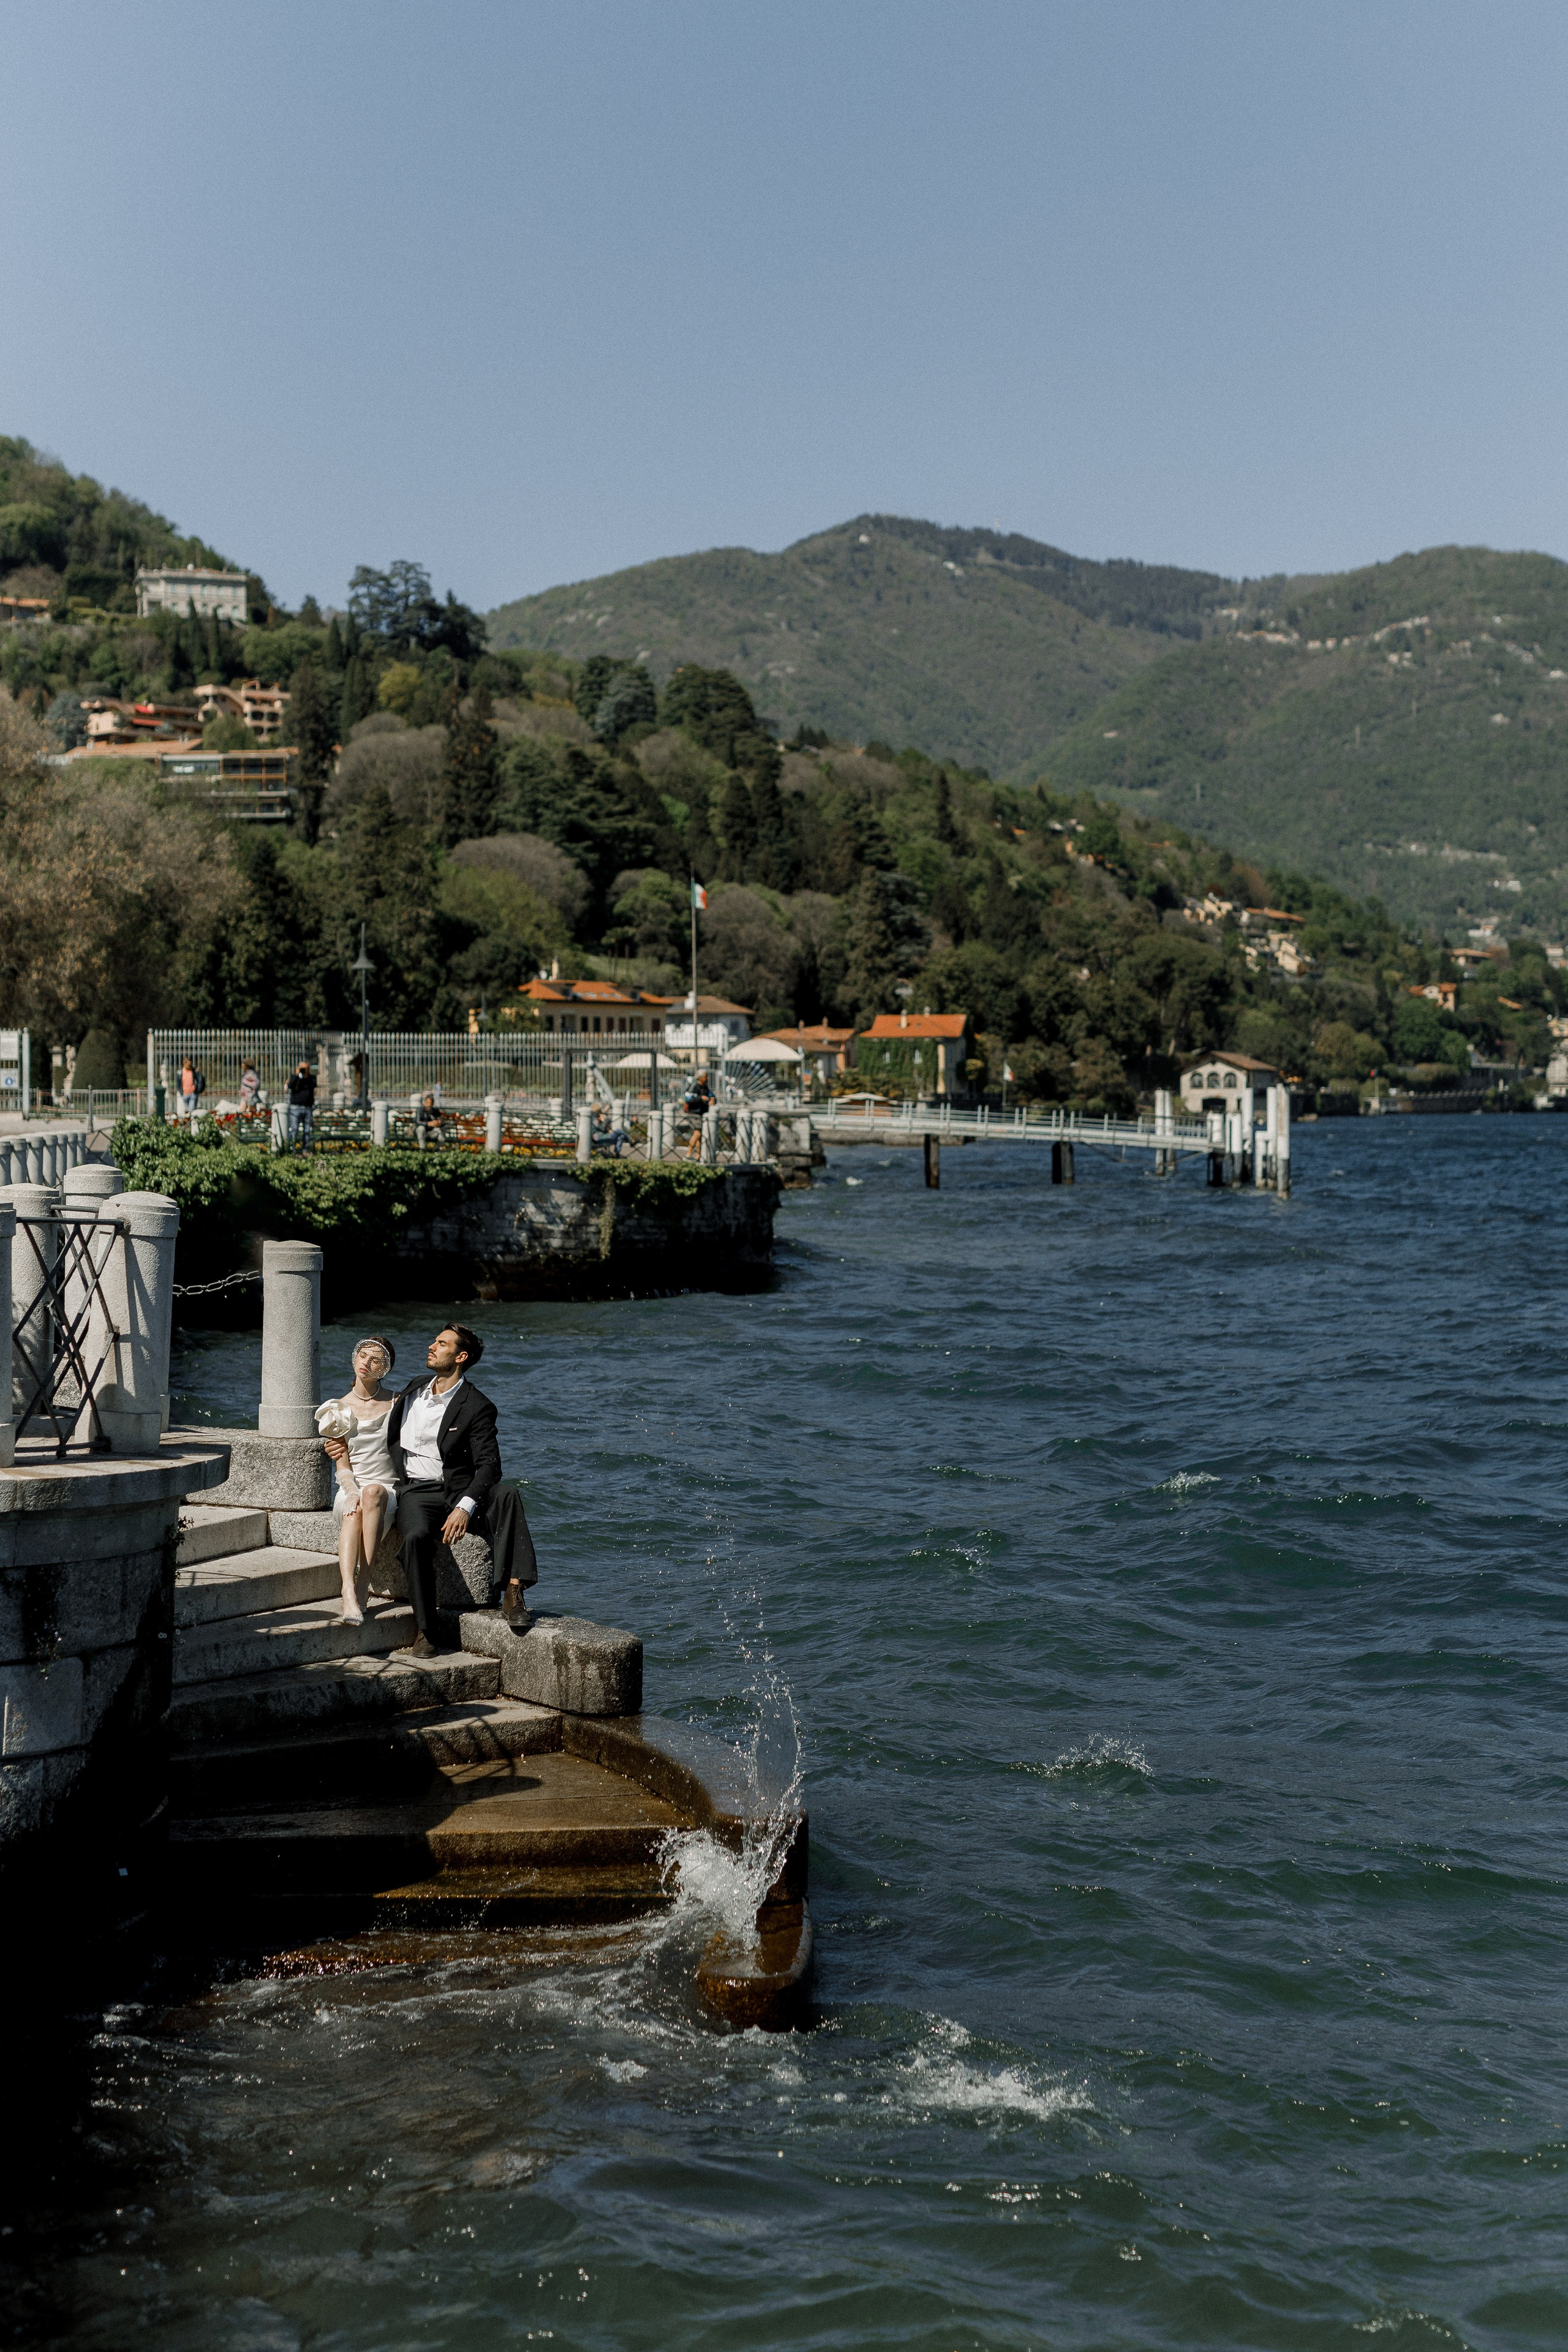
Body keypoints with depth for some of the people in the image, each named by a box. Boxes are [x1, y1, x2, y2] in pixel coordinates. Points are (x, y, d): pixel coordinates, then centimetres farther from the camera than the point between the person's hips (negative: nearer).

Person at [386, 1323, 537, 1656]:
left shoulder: (477, 1407, -4)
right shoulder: (414, 1390, 15)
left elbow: (489, 1465, -13)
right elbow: (389, 1437, 32)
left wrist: (465, 1507, -27)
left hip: (456, 1491, -2)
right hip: (415, 1493, 2)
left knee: (507, 1492, -33)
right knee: (417, 1537, -33)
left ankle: (513, 1591, -38)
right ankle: (425, 1629, -23)